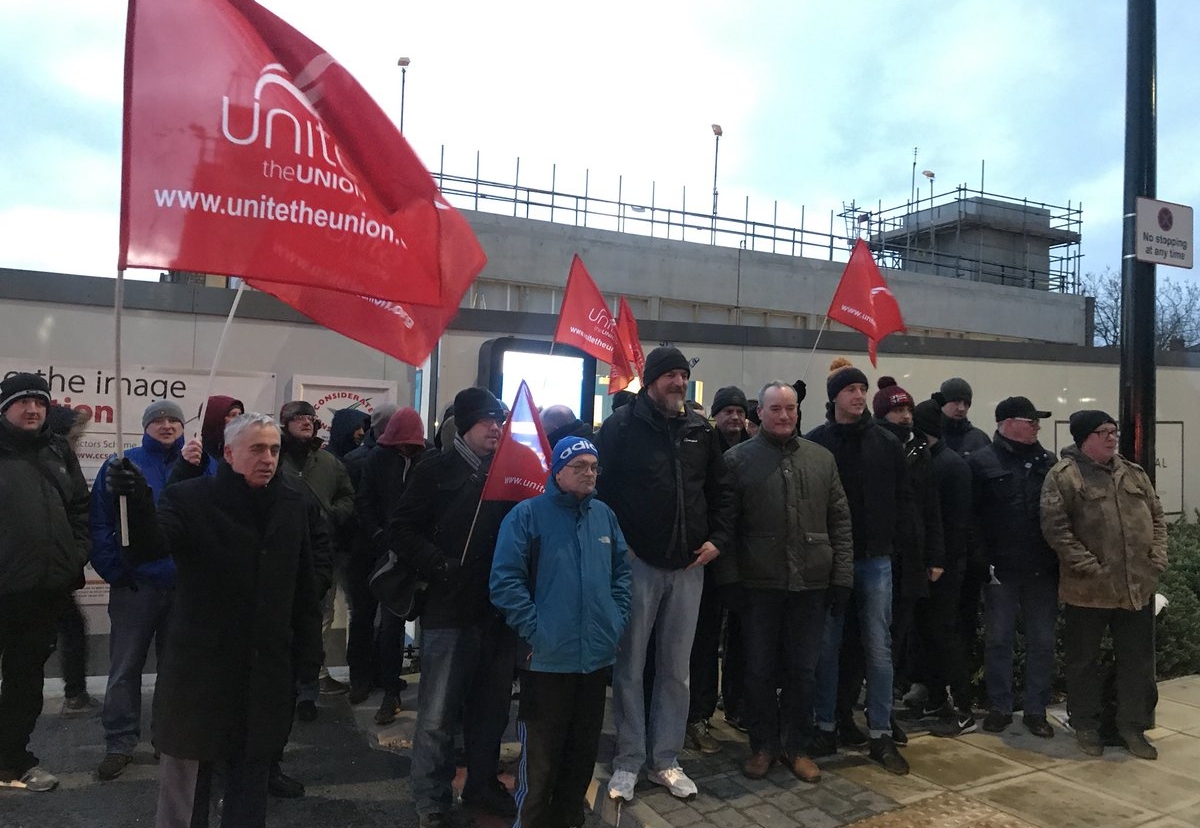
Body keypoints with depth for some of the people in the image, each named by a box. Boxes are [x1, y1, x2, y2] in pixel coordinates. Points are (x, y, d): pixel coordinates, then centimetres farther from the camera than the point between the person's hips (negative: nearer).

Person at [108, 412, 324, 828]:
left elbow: (307, 579, 8)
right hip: (200, 665, -3)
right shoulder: (190, 498, -7)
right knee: (185, 771, 9)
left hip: (266, 668, 3)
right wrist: (137, 501, -44)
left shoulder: (297, 502, 2)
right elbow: (147, 549, -24)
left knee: (252, 773, 17)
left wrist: (308, 645, 5)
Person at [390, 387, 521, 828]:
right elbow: (401, 531, -7)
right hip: (450, 609, -4)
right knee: (439, 715, 4)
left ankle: (483, 783, 33)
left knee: (491, 707, 16)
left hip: (498, 608, 5)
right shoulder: (436, 470, -3)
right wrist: (440, 567, -17)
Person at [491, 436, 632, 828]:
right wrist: (535, 631, -15)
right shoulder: (527, 513, -8)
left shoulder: (604, 515, 8)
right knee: (541, 754, 5)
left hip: (597, 654, 5)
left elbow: (622, 571, 17)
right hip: (548, 657, -5)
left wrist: (617, 620, 7)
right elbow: (505, 580, -13)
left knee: (584, 748, 18)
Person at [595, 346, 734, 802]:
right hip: (636, 563, -4)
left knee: (676, 669, 11)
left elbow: (721, 491, 14)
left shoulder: (701, 430, 8)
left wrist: (718, 538, 3)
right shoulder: (622, 425, -5)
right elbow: (600, 486, -7)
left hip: (688, 565, 4)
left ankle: (666, 760, 24)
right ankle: (628, 762, 17)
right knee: (630, 666, 5)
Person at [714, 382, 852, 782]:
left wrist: (842, 576, 3)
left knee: (803, 670, 11)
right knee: (759, 669, 9)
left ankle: (796, 746, 27)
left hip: (811, 583, 2)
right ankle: (762, 744, 26)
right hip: (758, 583, -2)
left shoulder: (822, 459, 7)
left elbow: (840, 522, 8)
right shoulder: (738, 459, -2)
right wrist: (729, 577, -9)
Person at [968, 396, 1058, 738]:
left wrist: (1060, 559, 3)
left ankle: (1036, 710, 23)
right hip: (1001, 569, -3)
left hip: (1042, 569, 4)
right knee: (998, 640, 8)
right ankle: (999, 708, 21)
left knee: (1042, 642, 10)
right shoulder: (982, 462, -6)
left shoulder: (1047, 461, 7)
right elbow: (970, 515, -9)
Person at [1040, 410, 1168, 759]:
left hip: (1137, 586, 5)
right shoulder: (1063, 475, -9)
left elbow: (1157, 517, 16)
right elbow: (1054, 527, -16)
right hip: (1088, 588, -5)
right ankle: (1086, 726, 24)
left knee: (1137, 659, 13)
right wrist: (1089, 566, -19)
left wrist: (1158, 558, 2)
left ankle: (1132, 725, 28)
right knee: (1083, 660, 9)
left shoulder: (1134, 474, 11)